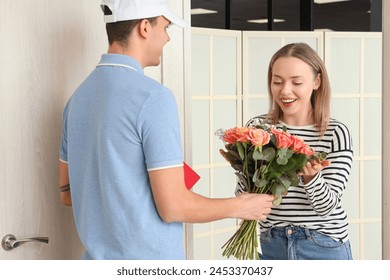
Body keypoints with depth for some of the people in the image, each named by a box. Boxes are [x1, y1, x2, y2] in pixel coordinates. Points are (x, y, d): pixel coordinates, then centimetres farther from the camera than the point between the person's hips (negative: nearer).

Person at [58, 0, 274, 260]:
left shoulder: (78, 96, 4)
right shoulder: (153, 97, -19)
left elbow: (68, 192, 12)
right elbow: (173, 207, -19)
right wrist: (239, 207, -3)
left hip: (98, 257, 7)